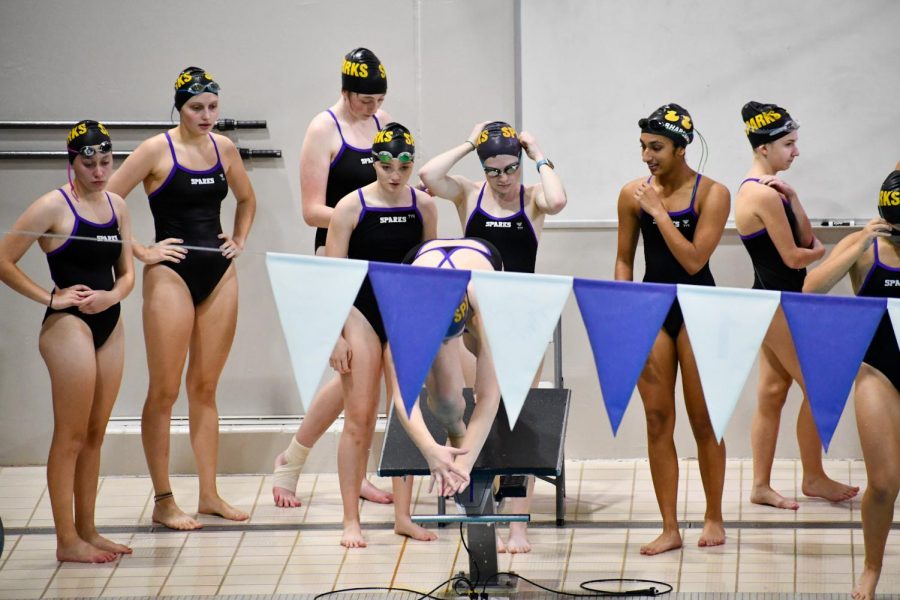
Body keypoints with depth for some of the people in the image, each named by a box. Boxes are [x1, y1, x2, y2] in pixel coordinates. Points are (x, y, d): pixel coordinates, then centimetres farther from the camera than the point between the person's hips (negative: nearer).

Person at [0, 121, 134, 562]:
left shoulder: (117, 206, 11)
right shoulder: (53, 206, -9)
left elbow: (126, 272, 13)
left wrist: (113, 295, -8)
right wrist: (50, 298, -11)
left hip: (108, 326, 7)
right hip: (69, 326, -7)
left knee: (95, 435, 12)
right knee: (71, 437, -4)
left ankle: (86, 530, 20)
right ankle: (67, 541, 0)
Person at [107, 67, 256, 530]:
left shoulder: (223, 147, 8)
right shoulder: (158, 150, -8)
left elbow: (246, 199, 27)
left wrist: (239, 241, 12)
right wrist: (141, 252, -12)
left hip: (219, 273, 5)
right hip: (172, 274, -5)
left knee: (205, 387, 11)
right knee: (165, 391, -2)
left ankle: (209, 494, 16)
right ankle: (163, 501, 2)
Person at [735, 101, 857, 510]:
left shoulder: (761, 188, 12)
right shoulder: (765, 196, -19)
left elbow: (805, 238, 7)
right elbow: (793, 257, -17)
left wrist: (792, 199, -8)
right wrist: (821, 252, 3)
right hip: (779, 304, -10)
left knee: (772, 393, 11)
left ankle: (761, 485, 15)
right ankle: (814, 478, 11)